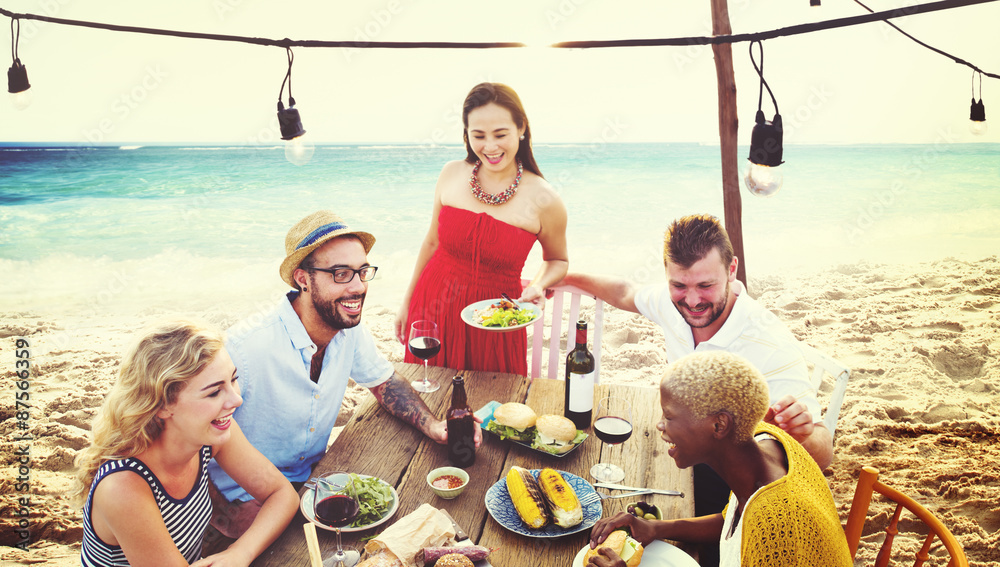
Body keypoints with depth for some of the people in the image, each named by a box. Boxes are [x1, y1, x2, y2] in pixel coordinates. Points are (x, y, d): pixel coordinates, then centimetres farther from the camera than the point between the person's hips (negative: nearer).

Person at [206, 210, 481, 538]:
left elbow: (383, 381, 8)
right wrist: (228, 517, -26)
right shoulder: (245, 349, -29)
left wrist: (432, 425, -8)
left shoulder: (351, 331, -9)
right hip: (246, 502, -5)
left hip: (312, 480, 6)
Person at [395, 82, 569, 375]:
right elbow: (433, 241, 8)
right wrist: (407, 302, 14)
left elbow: (558, 260, 5)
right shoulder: (451, 174, -4)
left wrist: (538, 286, -16)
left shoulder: (544, 200, -12)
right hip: (433, 307, 3)